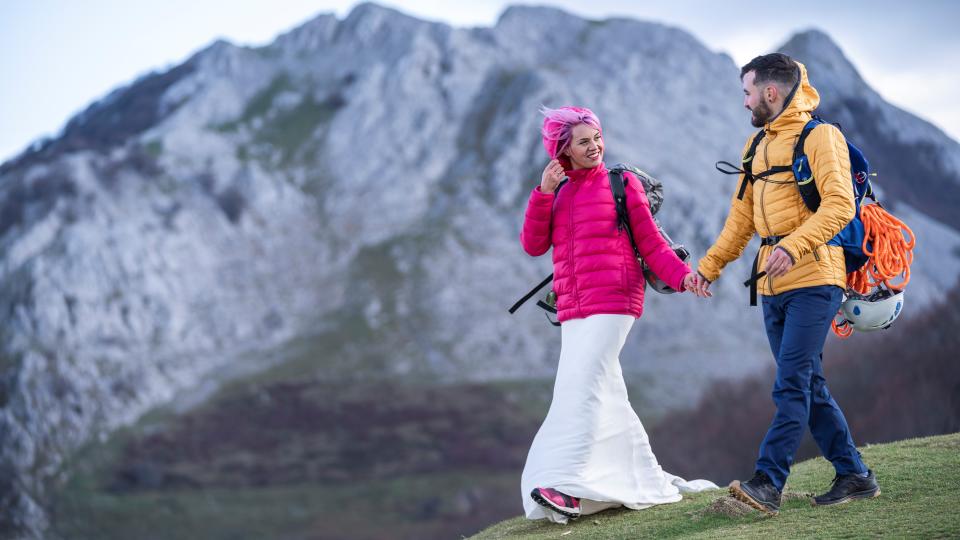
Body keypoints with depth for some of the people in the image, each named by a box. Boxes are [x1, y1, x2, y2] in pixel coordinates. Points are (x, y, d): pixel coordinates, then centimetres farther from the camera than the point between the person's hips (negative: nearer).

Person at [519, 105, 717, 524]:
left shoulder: (621, 184, 4)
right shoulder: (557, 192, 16)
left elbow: (650, 242, 2)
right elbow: (533, 245, 5)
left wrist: (681, 275, -14)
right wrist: (543, 193, -5)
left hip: (613, 304, -6)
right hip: (572, 311, 6)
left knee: (581, 389, -17)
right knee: (607, 398, 9)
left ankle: (568, 488, -23)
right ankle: (648, 482, 20)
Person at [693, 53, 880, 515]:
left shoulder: (820, 137, -5)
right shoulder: (758, 144, 19)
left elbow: (840, 204, -17)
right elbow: (741, 217, 22)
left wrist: (794, 246, -28)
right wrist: (709, 265, 13)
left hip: (813, 278, -8)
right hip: (772, 285, 8)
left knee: (792, 385, -13)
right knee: (809, 386, 8)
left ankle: (767, 483, -17)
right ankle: (854, 476, 16)